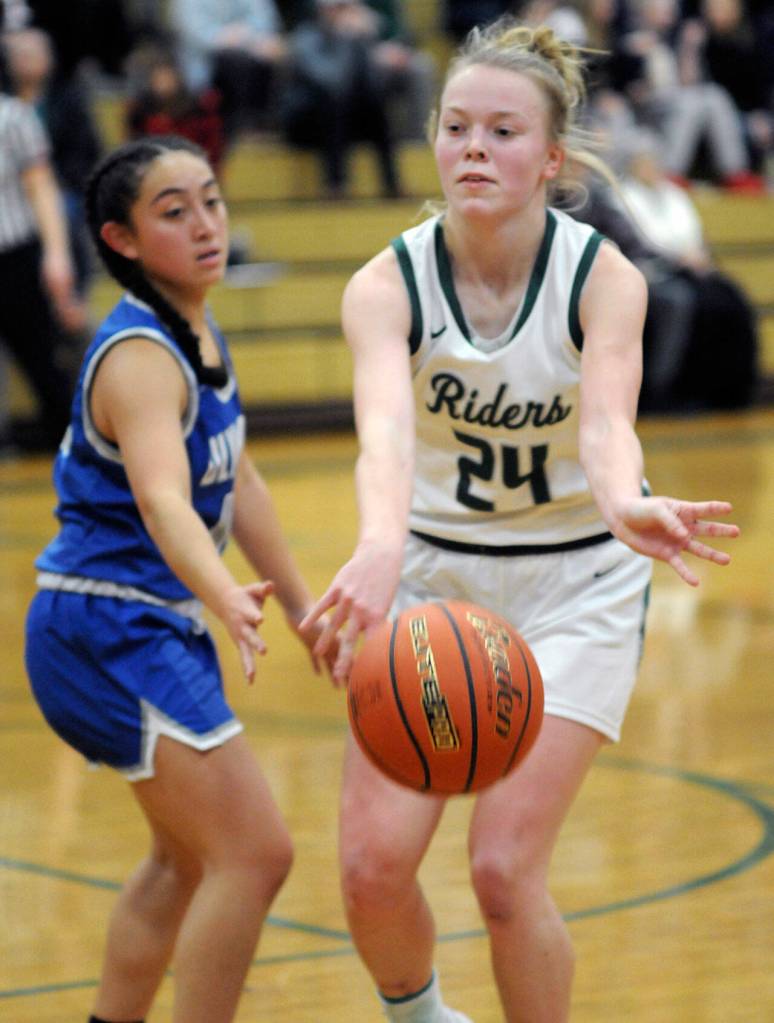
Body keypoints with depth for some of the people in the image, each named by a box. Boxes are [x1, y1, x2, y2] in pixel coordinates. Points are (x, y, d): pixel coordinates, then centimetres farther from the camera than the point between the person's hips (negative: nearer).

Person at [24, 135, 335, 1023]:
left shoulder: (200, 339, 7)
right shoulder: (139, 357, -22)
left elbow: (236, 485, 19)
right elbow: (162, 499, -40)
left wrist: (302, 607, 25)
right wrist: (228, 602, -57)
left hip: (157, 629, 10)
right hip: (109, 633, -10)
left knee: (190, 858, 25)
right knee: (253, 855, -16)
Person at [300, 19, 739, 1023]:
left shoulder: (604, 277, -17)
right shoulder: (386, 285, -15)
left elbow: (608, 417, -36)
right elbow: (386, 428, -35)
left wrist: (623, 505, -60)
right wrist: (381, 547, -57)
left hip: (577, 589, -2)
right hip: (435, 576, 2)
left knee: (504, 868, -13)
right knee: (373, 864, -7)